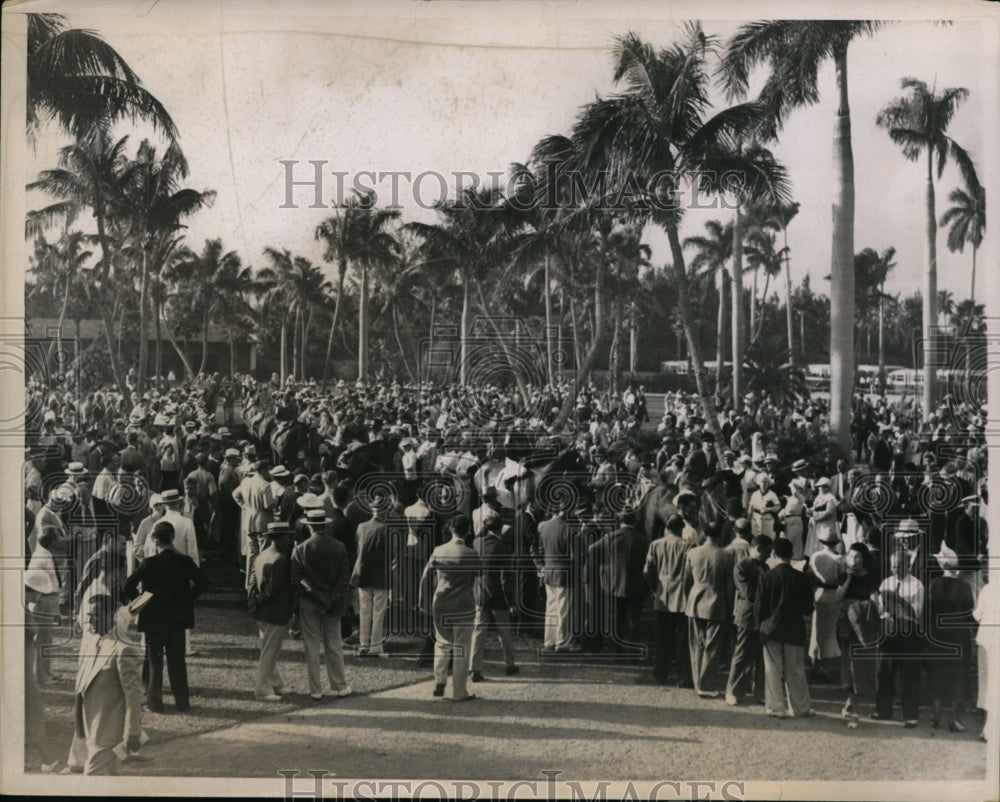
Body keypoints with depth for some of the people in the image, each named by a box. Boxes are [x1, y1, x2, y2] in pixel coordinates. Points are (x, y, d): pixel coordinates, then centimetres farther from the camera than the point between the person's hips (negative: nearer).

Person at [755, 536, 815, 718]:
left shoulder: (766, 577, -10)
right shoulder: (802, 578, -7)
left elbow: (759, 606, -6)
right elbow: (808, 608, 0)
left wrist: (760, 626, 8)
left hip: (771, 629, -1)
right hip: (795, 630, 1)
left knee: (773, 671, 6)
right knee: (796, 671, 10)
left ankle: (777, 708, 7)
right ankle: (800, 707, 16)